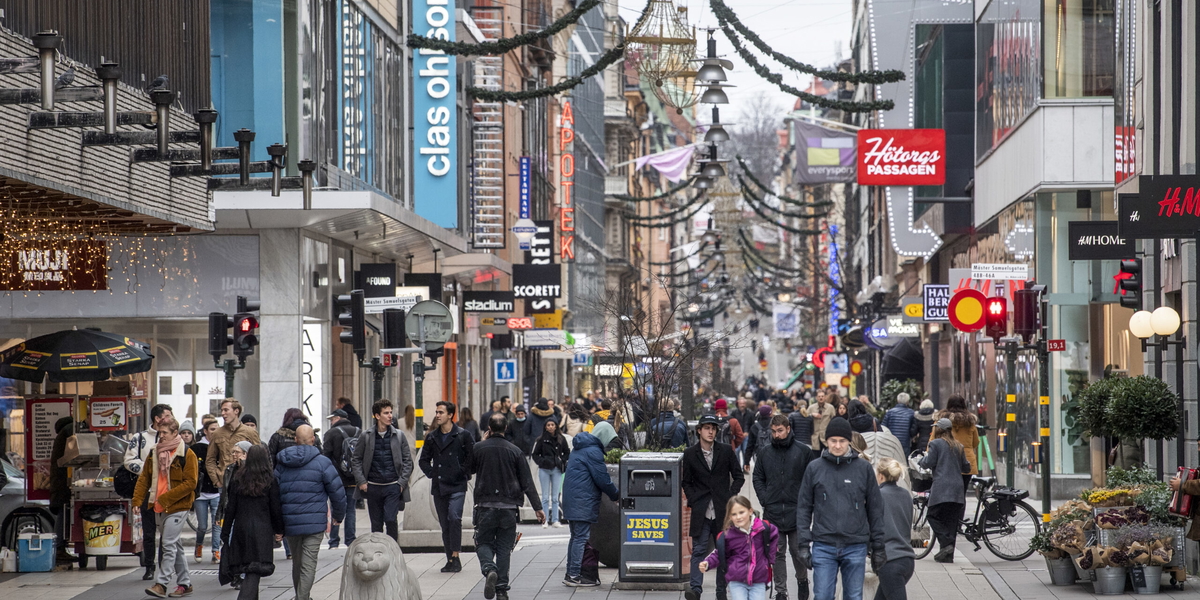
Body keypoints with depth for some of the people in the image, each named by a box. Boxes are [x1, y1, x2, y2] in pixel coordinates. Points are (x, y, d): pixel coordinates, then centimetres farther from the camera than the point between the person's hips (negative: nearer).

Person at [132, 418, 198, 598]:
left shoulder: (187, 454, -8)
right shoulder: (154, 452, 10)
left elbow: (190, 482, -13)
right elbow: (144, 478, 12)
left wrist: (166, 498, -17)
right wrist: (137, 500, -1)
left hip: (177, 507, -7)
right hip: (158, 507, 7)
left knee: (169, 545, -12)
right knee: (175, 546, 12)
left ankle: (161, 584, -13)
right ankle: (184, 584, 18)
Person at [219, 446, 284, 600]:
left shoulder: (237, 480, 3)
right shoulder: (270, 481, -3)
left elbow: (230, 509, 4)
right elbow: (276, 509, -1)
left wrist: (225, 533, 9)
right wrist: (279, 531, 12)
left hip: (240, 529, 3)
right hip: (262, 530, -3)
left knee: (245, 568, 15)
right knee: (255, 571, -7)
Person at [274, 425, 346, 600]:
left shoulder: (281, 464, 7)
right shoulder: (322, 462, -5)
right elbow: (337, 492, -5)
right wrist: (338, 516, 10)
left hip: (290, 524, 4)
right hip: (314, 522, -4)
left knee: (297, 562, 19)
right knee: (308, 565, -5)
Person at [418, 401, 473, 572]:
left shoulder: (463, 435, -3)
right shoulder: (432, 437, 11)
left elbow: (473, 457, -3)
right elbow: (424, 459, 21)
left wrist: (464, 474, -6)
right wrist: (431, 474, 8)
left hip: (457, 486, -5)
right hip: (438, 487, 5)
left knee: (454, 518, -20)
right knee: (444, 524, 7)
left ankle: (455, 556, -17)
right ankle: (450, 560, 12)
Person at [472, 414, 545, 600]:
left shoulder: (478, 448, -3)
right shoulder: (515, 451, -1)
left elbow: (470, 470, 16)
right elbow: (527, 482, -2)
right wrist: (537, 507, 4)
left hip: (485, 506, -1)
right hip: (509, 507, 1)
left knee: (484, 543, 9)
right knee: (504, 548, 8)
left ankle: (489, 569, -21)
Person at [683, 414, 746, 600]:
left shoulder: (726, 451, 4)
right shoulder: (690, 454, 4)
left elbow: (738, 476, 9)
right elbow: (686, 482, 10)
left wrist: (731, 497, -2)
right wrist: (693, 500, -4)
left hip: (722, 510, 1)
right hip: (701, 511, -1)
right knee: (699, 550, -10)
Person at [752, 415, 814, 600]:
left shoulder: (803, 451, -1)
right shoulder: (765, 453, 7)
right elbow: (758, 478, 14)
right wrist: (764, 498, 1)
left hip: (796, 511, -2)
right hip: (772, 512, 2)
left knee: (798, 551, 4)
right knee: (777, 554, 5)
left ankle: (802, 580, 29)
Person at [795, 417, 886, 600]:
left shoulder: (864, 468, 3)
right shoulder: (815, 468, 3)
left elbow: (875, 509, 7)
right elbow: (803, 508, 6)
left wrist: (878, 547, 6)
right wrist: (804, 544, -1)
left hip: (855, 547, 0)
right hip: (823, 547, 0)